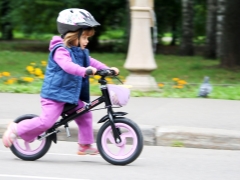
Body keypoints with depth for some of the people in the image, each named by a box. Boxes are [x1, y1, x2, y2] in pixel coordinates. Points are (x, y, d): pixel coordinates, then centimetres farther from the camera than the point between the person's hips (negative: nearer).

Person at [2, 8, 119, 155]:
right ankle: (16, 129, 2)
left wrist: (108, 69, -3)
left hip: (71, 95, 9)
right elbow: (67, 65, -35)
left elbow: (91, 61, 13)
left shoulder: (80, 52, 12)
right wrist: (84, 70, -50)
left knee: (85, 114, 4)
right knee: (46, 121, -15)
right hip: (55, 94, -9)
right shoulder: (61, 50, -18)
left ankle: (85, 145, 15)